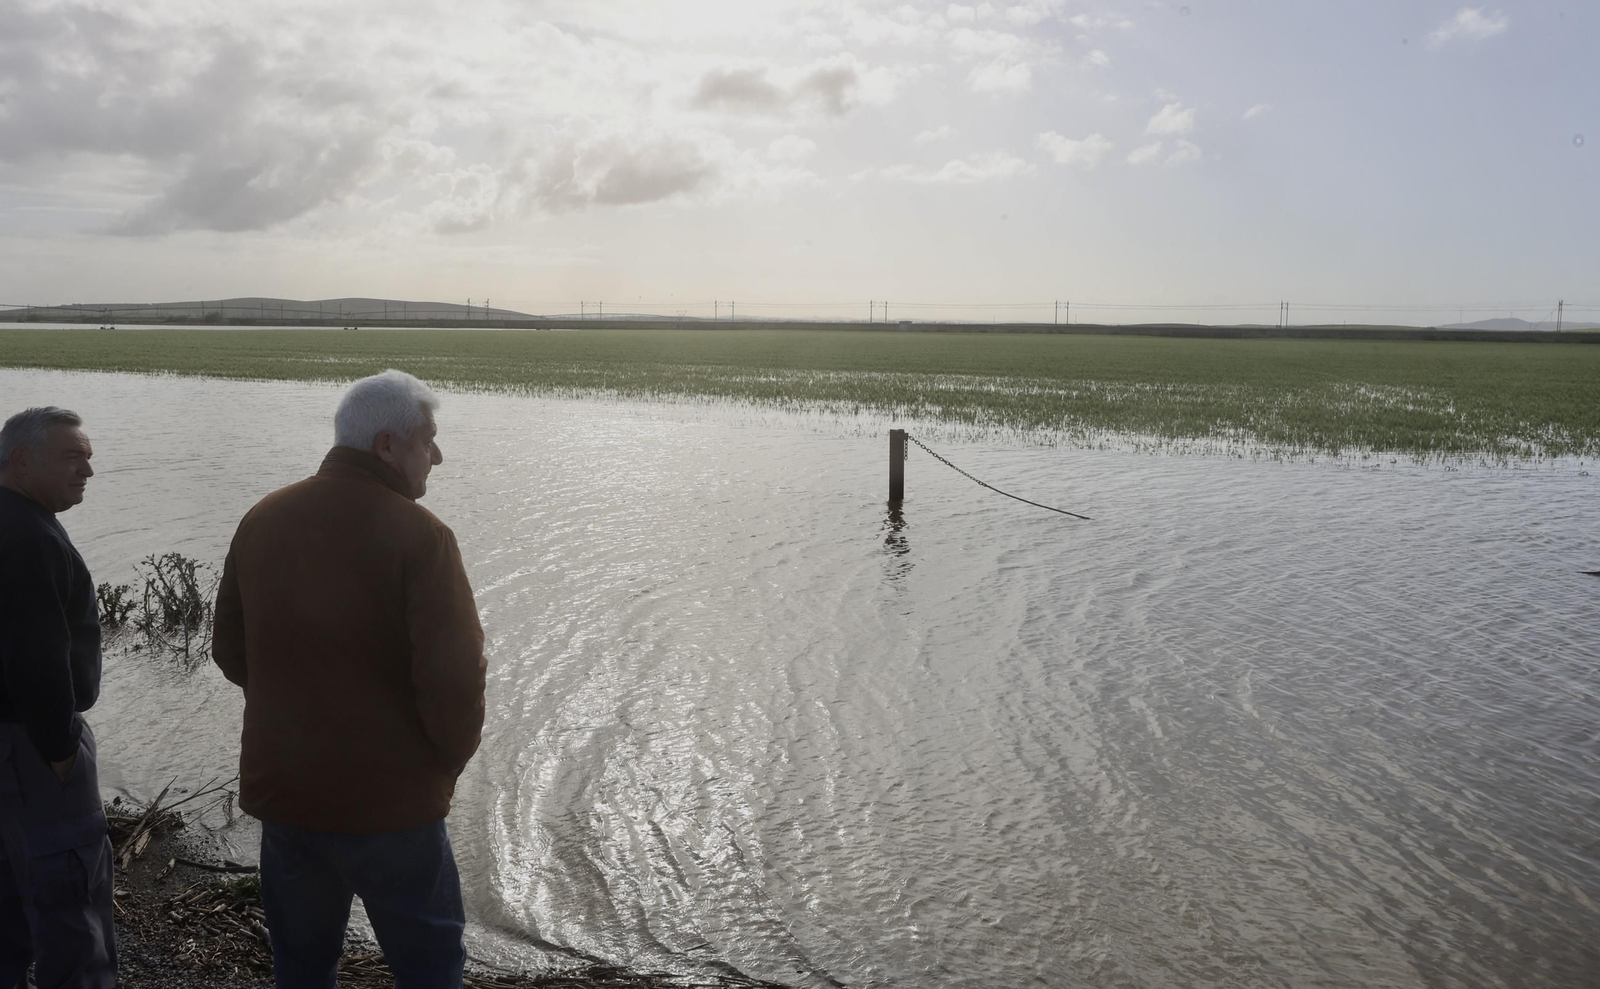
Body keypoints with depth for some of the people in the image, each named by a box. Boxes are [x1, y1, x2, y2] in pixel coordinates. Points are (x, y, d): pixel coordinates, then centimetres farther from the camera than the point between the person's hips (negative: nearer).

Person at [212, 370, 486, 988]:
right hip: (388, 801, -5)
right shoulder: (417, 536, -19)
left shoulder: (263, 520, 1)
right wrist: (452, 757, -4)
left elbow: (230, 651, 9)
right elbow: (454, 679, -23)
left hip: (279, 791, 6)